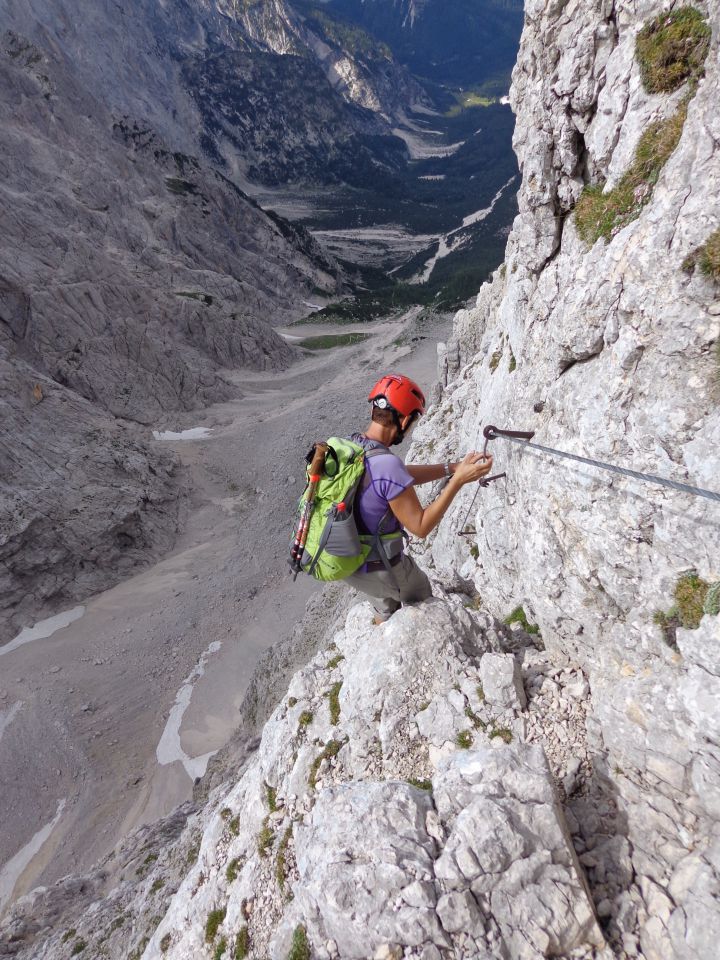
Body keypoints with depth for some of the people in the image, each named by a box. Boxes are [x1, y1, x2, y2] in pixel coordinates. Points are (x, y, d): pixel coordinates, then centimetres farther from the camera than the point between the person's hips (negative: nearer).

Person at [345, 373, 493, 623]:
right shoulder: (386, 465, -35)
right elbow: (420, 526, -24)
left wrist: (451, 468, 2)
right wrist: (458, 480, -24)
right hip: (379, 569, -6)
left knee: (386, 610, 33)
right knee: (420, 595, 28)